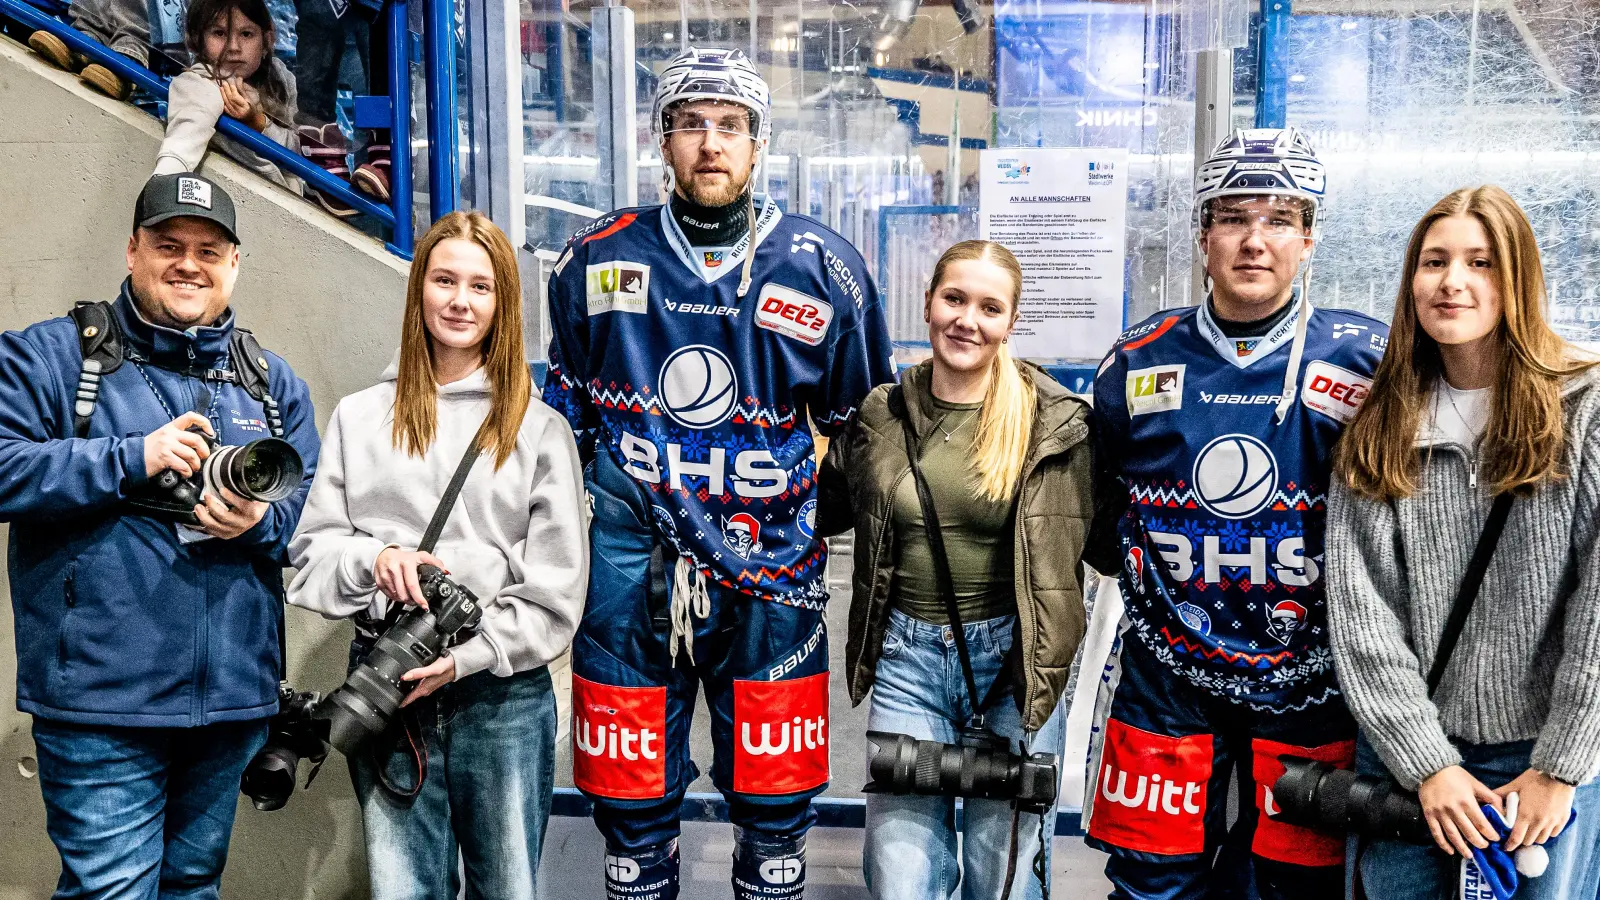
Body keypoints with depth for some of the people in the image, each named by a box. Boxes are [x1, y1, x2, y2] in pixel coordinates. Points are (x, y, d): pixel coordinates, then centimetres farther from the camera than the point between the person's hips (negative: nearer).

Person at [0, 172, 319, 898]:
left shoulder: (272, 382, 13)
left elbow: (313, 508, 11)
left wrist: (262, 520, -11)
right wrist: (134, 459, -16)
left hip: (233, 698, 5)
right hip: (102, 701, -4)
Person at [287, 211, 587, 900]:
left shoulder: (539, 428, 2)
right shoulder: (359, 418, 10)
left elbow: (556, 589, -3)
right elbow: (310, 551, 8)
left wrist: (467, 655, -13)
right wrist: (372, 558, -13)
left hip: (503, 692, -1)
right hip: (385, 686, 1)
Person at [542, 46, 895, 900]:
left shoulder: (821, 268, -2)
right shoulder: (597, 259, 2)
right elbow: (561, 413, 14)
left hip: (771, 578, -1)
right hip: (629, 571, 1)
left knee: (776, 805, 10)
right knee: (631, 802, 12)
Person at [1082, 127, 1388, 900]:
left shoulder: (1369, 363, -5)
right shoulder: (1138, 363, 2)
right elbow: (1101, 516, 17)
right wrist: (1132, 556, 8)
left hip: (1309, 690, -1)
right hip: (1162, 686, 1)